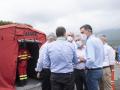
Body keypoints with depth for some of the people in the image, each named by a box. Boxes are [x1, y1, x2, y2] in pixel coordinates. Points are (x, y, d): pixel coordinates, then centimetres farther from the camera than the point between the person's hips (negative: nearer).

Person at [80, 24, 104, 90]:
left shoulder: (89, 41, -17)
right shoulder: (99, 40, 11)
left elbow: (91, 59, -26)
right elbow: (102, 57, 17)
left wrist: (85, 64, -9)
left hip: (93, 71, -9)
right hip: (99, 70, 9)